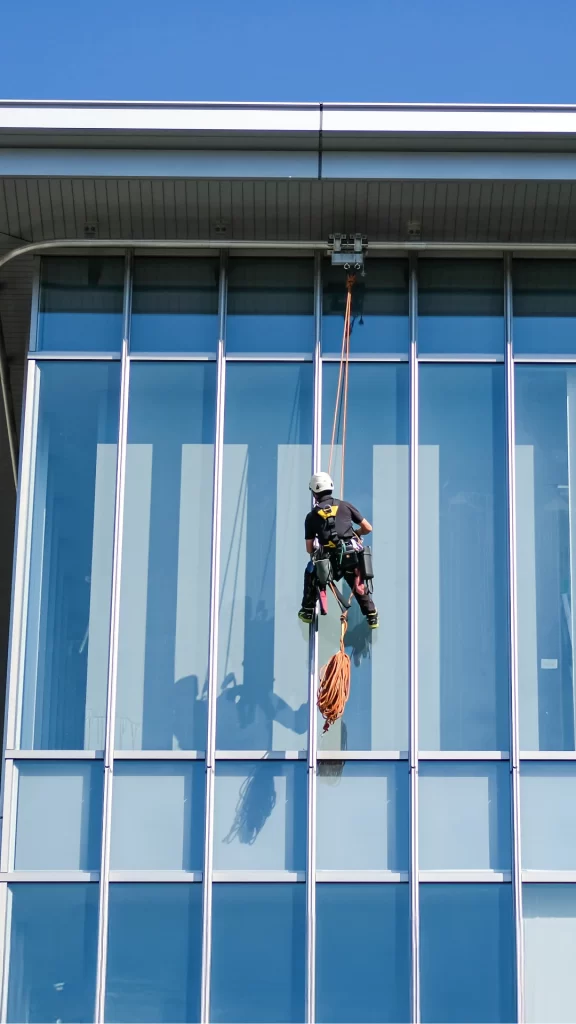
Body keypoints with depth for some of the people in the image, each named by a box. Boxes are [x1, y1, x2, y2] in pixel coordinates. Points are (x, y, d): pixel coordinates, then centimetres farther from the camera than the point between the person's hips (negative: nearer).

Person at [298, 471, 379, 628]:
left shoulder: (311, 516, 10)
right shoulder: (345, 506, 11)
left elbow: (309, 549, 11)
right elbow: (368, 528, 13)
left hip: (328, 562, -1)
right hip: (352, 558, 1)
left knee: (311, 574, 31)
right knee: (359, 587, 28)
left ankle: (307, 612, 32)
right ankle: (372, 617, 25)